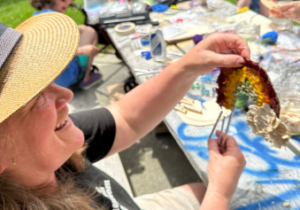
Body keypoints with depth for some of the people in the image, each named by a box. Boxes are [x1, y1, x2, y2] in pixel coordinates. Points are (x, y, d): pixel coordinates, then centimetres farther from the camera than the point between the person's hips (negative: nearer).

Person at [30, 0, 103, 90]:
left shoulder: (36, 16, 6)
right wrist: (82, 50, -32)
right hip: (66, 77, -9)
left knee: (81, 29, 21)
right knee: (90, 32, 9)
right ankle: (86, 78, 8)